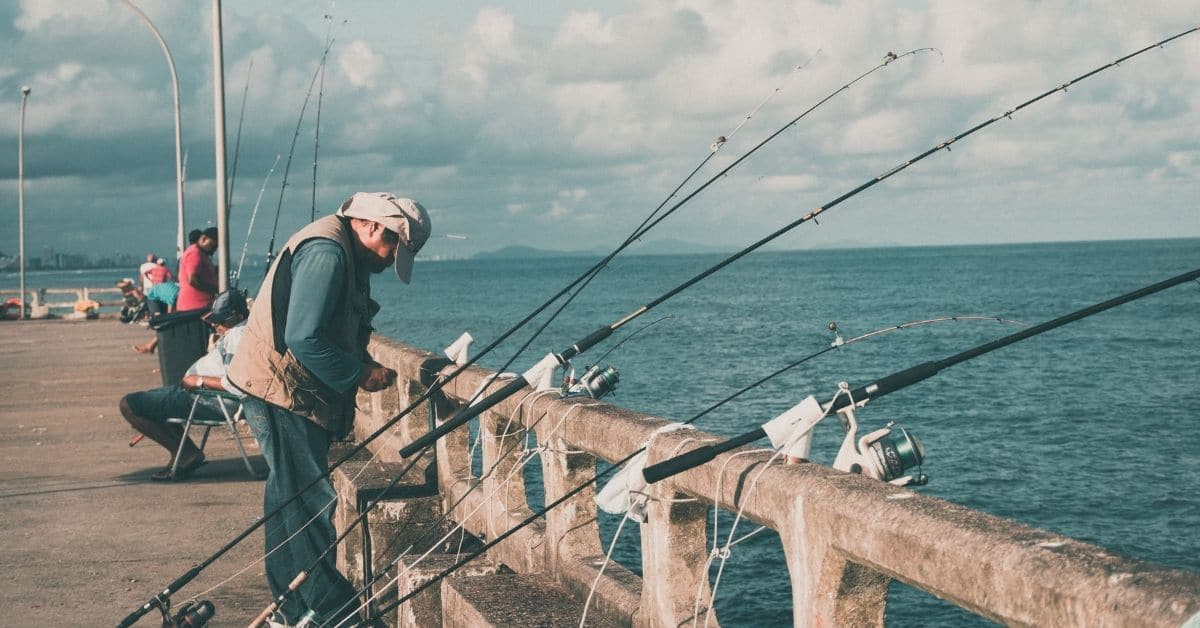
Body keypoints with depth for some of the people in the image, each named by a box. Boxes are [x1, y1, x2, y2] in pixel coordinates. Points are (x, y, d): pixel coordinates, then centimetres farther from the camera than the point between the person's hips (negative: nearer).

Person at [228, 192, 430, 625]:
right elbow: (303, 338, -25)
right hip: (282, 394, -11)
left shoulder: (347, 256, 15)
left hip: (301, 398, 11)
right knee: (310, 503, -8)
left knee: (290, 500, 14)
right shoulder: (327, 251, -19)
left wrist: (363, 366, 5)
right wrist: (360, 374, -15)